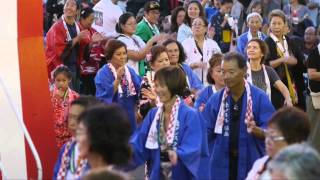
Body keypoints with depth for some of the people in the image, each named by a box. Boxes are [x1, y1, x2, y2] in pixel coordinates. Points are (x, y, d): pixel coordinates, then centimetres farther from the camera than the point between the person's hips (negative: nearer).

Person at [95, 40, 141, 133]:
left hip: (129, 118, 5)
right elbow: (105, 96, -21)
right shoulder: (103, 73, -10)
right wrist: (118, 79, -26)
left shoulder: (130, 71, 8)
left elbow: (138, 93, 11)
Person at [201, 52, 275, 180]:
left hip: (251, 163, -2)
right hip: (222, 164, 3)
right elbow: (206, 131, 3)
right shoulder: (216, 99, 1)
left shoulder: (259, 98, -7)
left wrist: (256, 130, -29)